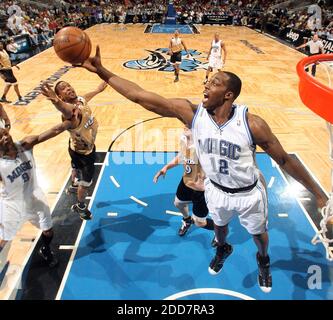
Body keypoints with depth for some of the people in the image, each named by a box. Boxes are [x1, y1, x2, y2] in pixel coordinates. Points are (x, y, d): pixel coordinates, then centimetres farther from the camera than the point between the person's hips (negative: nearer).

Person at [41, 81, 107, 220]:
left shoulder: (80, 99, -14)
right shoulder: (70, 110, -41)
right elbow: (68, 111, -69)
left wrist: (98, 90, 31)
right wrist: (57, 102, -92)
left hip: (87, 147, 9)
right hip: (82, 151, -9)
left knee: (77, 168, 35)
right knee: (86, 181, 8)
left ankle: (74, 186, 66)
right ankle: (80, 206, 35)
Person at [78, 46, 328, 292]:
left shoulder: (252, 124, -30)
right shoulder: (191, 112, -24)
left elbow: (284, 159, -18)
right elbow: (140, 96, -26)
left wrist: (318, 193, -11)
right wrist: (101, 71, -30)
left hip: (249, 193, -2)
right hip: (216, 190, 2)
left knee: (258, 233, 25)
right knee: (219, 225, 31)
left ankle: (263, 261, 61)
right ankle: (223, 250, 68)